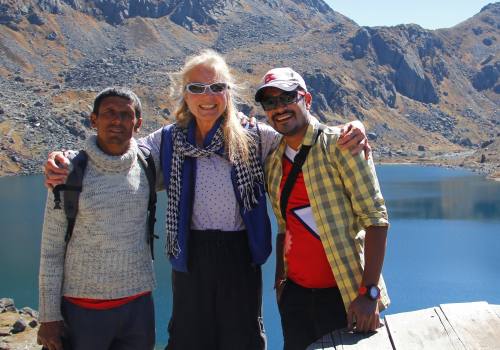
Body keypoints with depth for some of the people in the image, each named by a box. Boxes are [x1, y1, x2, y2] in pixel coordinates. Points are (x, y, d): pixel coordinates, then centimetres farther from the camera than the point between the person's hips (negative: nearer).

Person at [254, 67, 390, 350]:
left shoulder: (338, 143, -10)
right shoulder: (274, 163, 9)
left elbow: (376, 217, -15)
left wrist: (369, 293, -20)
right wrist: (280, 277, 10)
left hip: (344, 294, -5)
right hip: (295, 292, 5)